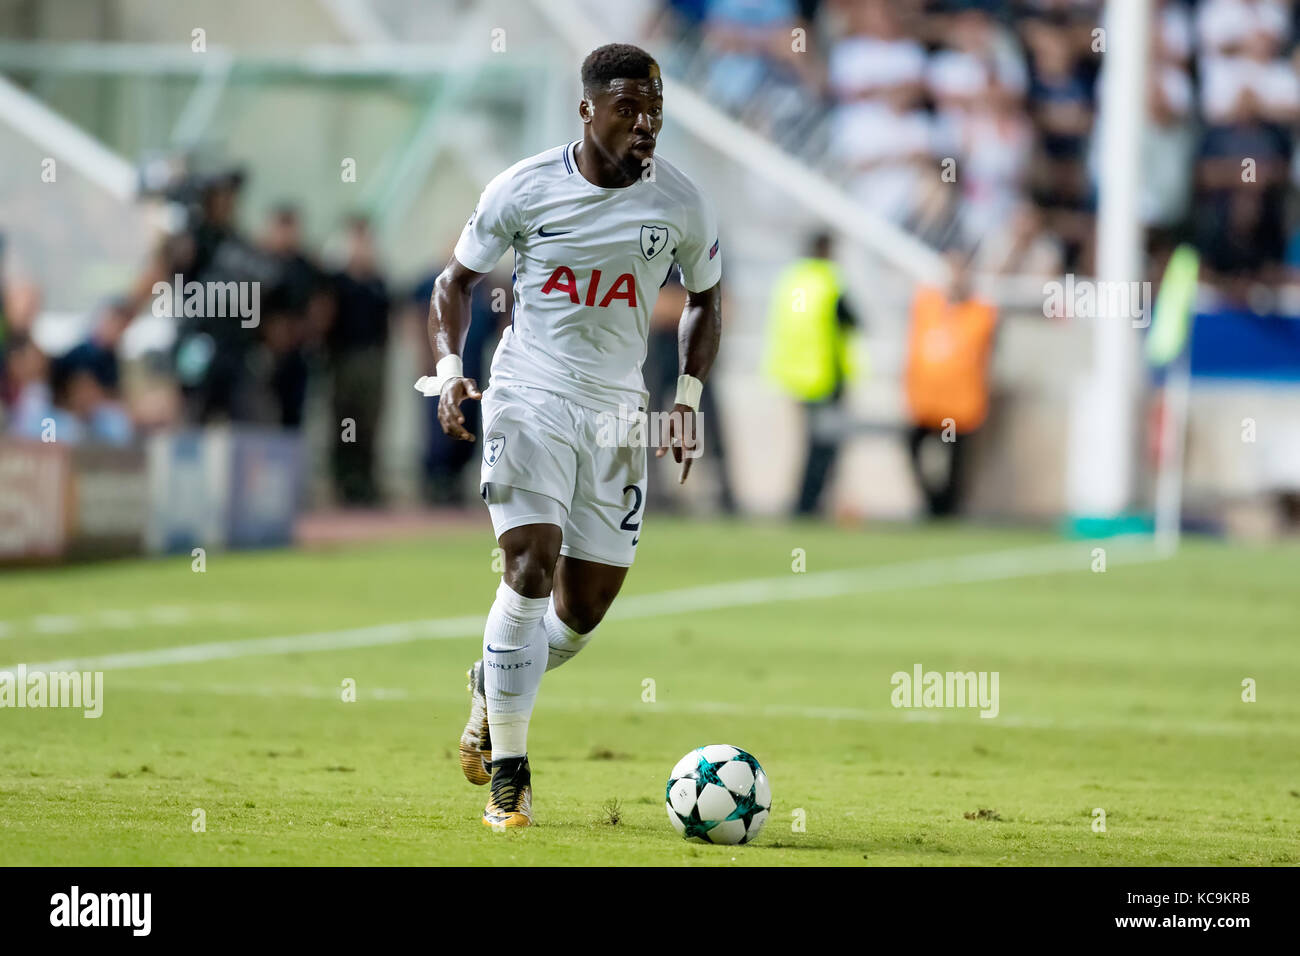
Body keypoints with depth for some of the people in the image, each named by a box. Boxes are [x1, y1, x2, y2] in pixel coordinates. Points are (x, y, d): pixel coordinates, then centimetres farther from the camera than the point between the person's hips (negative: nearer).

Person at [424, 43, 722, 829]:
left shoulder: (679, 203, -1)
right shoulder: (525, 189, -5)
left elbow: (705, 300, 15)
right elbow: (457, 279, 7)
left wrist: (689, 399, 4)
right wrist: (449, 366, -9)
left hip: (617, 414, 3)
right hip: (529, 401, -3)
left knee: (586, 606, 5)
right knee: (532, 566, -20)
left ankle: (494, 687, 38)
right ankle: (509, 775, -13)